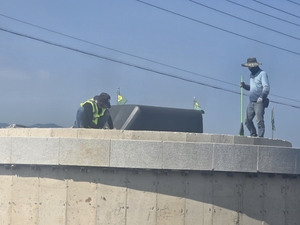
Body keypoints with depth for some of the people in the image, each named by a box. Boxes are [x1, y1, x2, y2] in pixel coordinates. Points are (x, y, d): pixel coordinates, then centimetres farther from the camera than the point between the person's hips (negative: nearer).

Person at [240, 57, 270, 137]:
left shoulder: (262, 74, -6)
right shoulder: (251, 75, 19)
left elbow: (266, 87, -14)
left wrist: (261, 97, -28)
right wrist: (244, 86, 8)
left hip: (259, 102, -8)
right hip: (251, 102, 8)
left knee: (259, 120, -12)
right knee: (247, 120, 5)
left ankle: (260, 136, -10)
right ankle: (253, 135, 17)